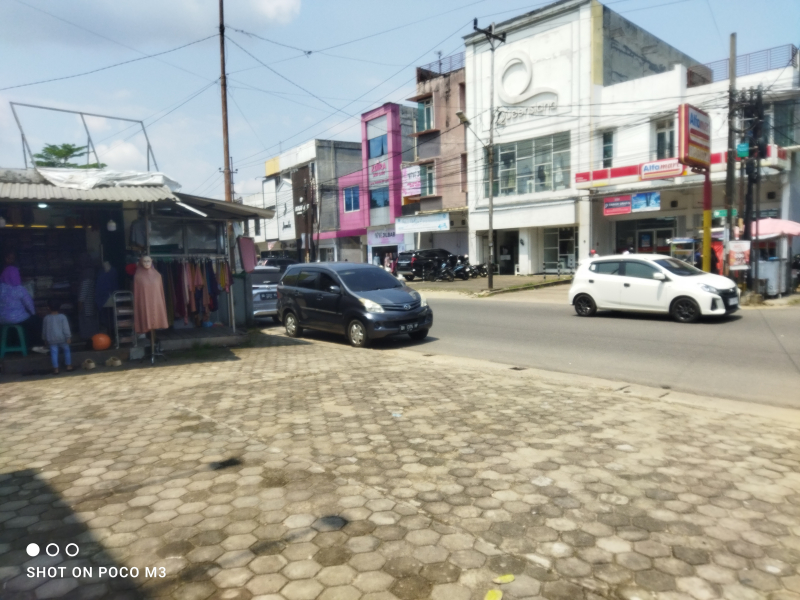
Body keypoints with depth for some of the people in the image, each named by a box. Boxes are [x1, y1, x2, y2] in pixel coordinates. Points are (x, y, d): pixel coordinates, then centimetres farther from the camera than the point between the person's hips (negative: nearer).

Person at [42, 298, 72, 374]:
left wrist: (45, 338, 19)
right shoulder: (62, 317, -10)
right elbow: (66, 328, -11)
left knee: (54, 353, 5)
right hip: (62, 338, -1)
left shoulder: (46, 318, -1)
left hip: (51, 339, 1)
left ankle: (55, 369, 5)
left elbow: (44, 330, 8)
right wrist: (68, 337, -6)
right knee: (66, 350, 15)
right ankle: (68, 366, 18)